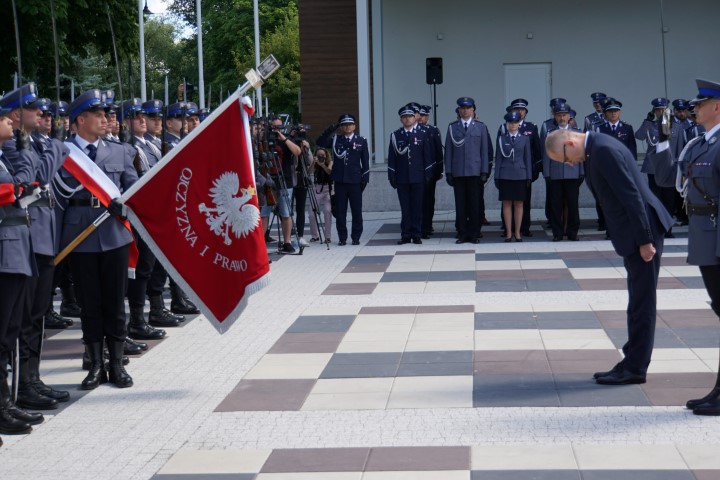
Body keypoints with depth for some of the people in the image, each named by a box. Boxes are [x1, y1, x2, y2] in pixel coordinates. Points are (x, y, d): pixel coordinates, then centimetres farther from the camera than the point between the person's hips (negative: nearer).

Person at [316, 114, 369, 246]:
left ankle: (356, 237, 10)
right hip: (339, 180, 1)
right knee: (340, 211, 2)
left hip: (355, 180, -1)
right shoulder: (335, 140, 9)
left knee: (357, 210, 1)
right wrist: (330, 130, -11)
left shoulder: (361, 141, 7)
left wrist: (365, 178, -1)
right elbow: (320, 142, -2)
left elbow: (365, 161, 6)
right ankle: (342, 237, 9)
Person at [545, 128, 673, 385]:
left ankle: (635, 368, 2)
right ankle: (632, 363, 21)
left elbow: (631, 195, -22)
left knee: (642, 303, -3)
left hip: (642, 230, -11)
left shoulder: (605, 150, -19)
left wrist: (644, 240, -21)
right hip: (633, 233, 11)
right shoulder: (595, 149, 13)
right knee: (638, 303, 14)